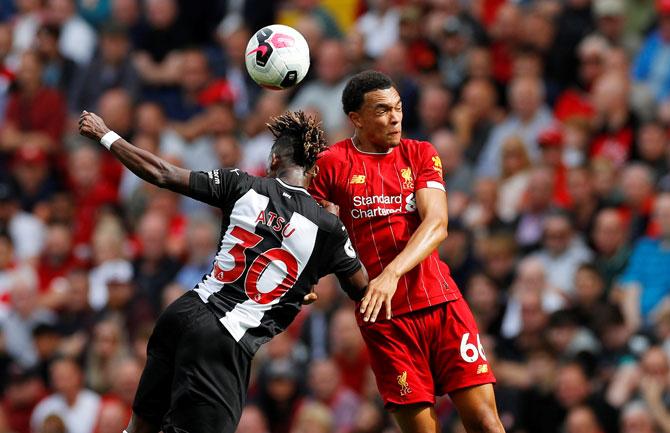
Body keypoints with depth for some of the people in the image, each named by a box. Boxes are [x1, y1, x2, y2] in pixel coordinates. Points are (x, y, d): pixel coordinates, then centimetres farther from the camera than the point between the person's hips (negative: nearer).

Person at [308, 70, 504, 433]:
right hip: (384, 316, -2)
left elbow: (436, 224, -6)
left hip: (442, 303, 2)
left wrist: (392, 272, -23)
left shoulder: (420, 154, 9)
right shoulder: (331, 164, 3)